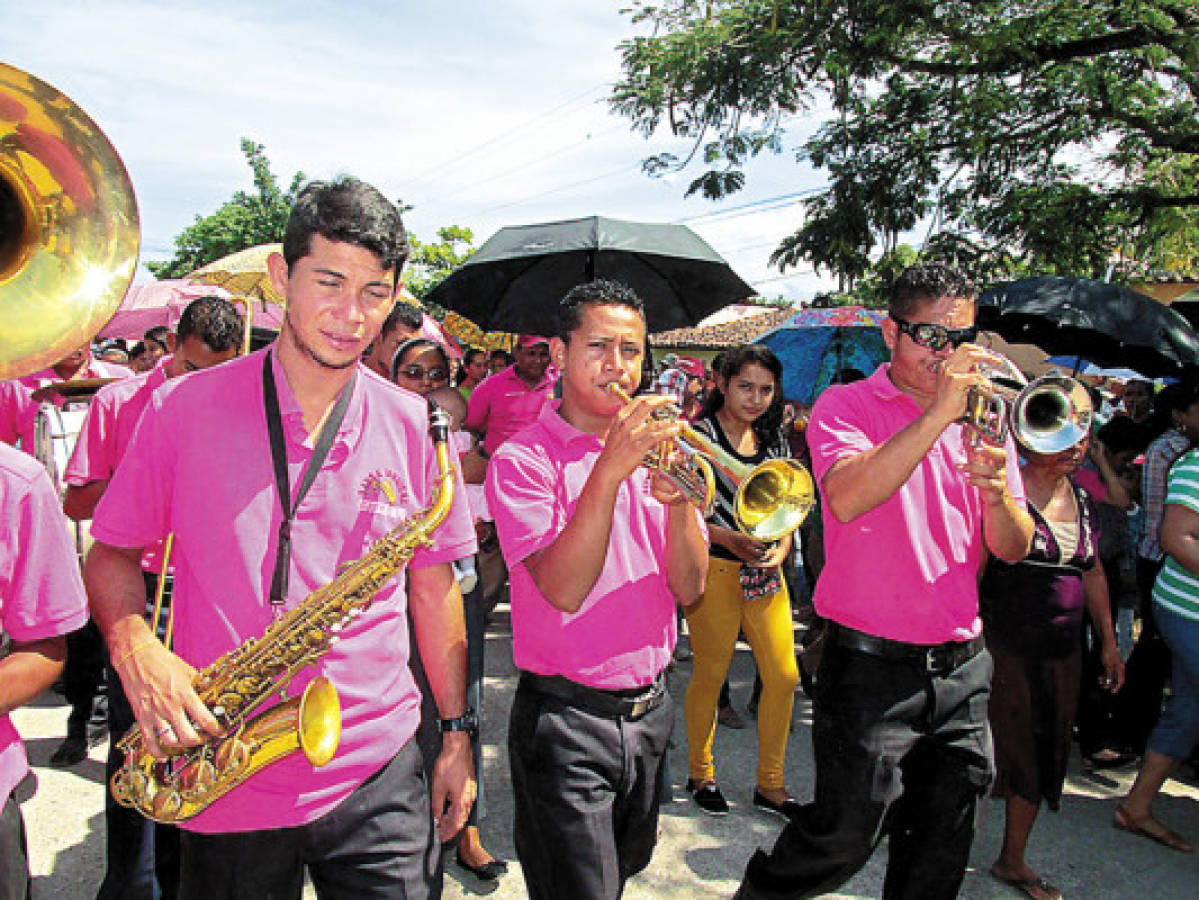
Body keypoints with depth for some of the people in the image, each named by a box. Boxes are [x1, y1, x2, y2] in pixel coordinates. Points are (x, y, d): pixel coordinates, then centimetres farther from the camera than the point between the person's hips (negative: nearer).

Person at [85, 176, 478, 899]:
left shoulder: (412, 425, -2)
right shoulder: (184, 408, -5)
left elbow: (433, 587, 4)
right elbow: (112, 552, 5)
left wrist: (457, 732, 4)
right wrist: (135, 650, -15)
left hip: (379, 776, 1)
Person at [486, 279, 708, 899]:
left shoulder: (654, 450, 4)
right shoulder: (523, 459, -11)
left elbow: (688, 589, -3)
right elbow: (562, 590, -24)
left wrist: (679, 501, -21)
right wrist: (610, 469, -30)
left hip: (648, 711, 6)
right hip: (566, 720, -6)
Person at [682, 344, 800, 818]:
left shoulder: (774, 439, 11)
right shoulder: (699, 435, -7)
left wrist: (780, 551, -3)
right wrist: (728, 539, -20)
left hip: (766, 571, 6)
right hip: (713, 570, -5)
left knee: (784, 676, 6)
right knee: (710, 674, 6)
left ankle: (770, 784, 24)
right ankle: (700, 774, 28)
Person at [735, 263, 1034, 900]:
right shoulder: (847, 406, -6)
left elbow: (1014, 549, 4)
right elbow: (847, 499, -26)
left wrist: (996, 494, -17)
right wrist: (939, 412, -28)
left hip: (961, 668, 5)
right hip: (873, 668, -5)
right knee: (845, 835, 2)